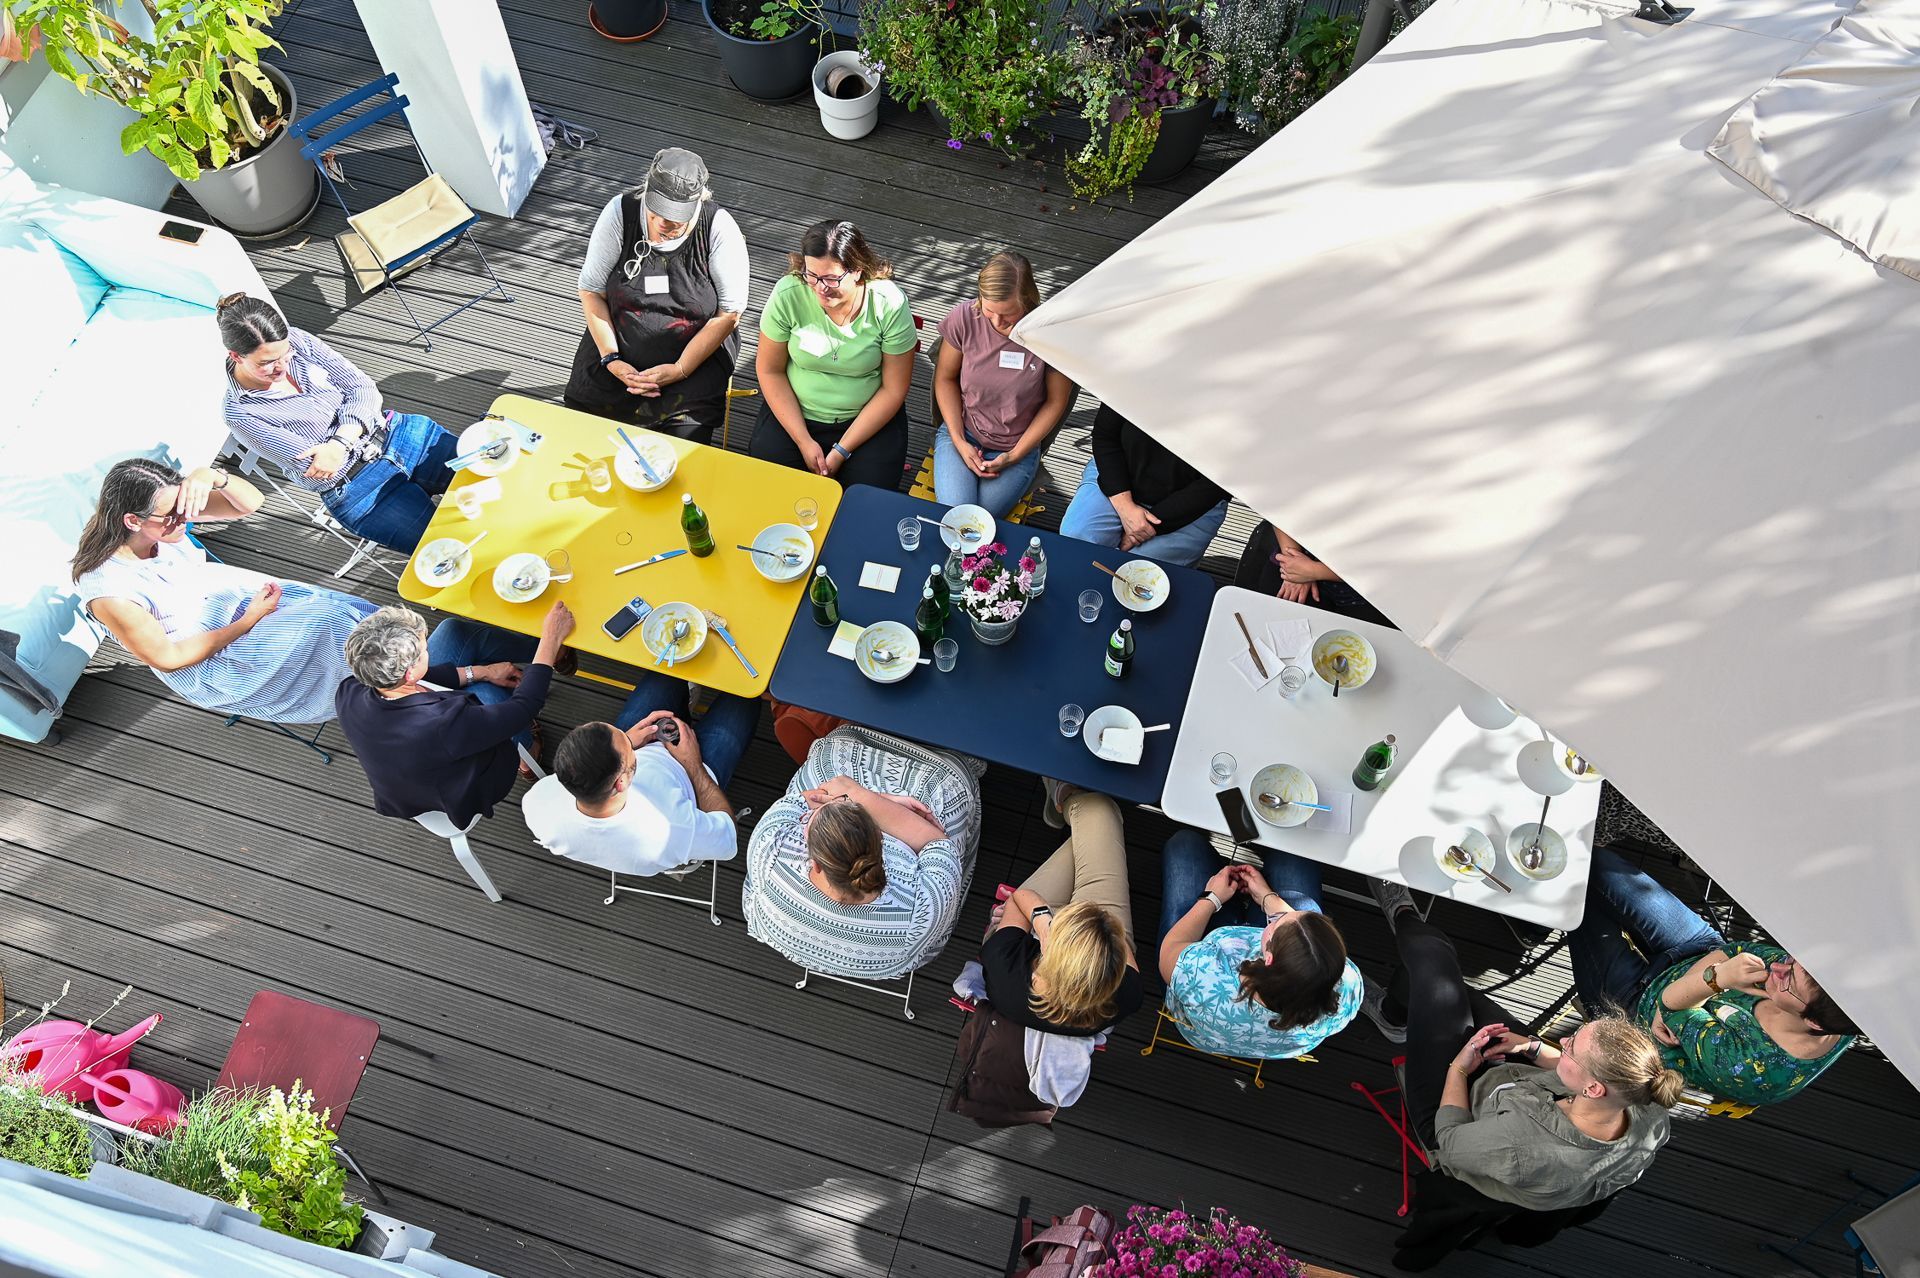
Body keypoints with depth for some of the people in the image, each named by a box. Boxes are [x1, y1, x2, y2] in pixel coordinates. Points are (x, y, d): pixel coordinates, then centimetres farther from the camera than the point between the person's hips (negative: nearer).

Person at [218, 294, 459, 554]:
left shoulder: (297, 340, -1)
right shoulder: (240, 414, -13)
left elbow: (364, 388, -4)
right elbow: (316, 469, -15)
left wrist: (340, 443, -18)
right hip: (357, 491, -5)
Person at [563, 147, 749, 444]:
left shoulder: (720, 228, -16)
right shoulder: (620, 211, -11)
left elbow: (729, 313, -12)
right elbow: (591, 290, -4)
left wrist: (680, 370, -18)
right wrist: (611, 359, -14)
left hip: (695, 355, -2)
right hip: (618, 350, 2)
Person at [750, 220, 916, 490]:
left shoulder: (889, 305, -18)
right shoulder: (788, 294, -16)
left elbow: (893, 390, -11)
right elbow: (770, 370, -6)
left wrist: (842, 451, -14)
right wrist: (804, 441, -13)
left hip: (867, 418, -1)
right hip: (793, 412, 1)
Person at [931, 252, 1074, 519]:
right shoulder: (964, 317, -13)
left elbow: (1056, 401, -5)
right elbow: (945, 379, 1)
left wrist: (1015, 455, -8)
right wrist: (959, 442, -7)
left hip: (1018, 447, -1)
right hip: (962, 434, 1)